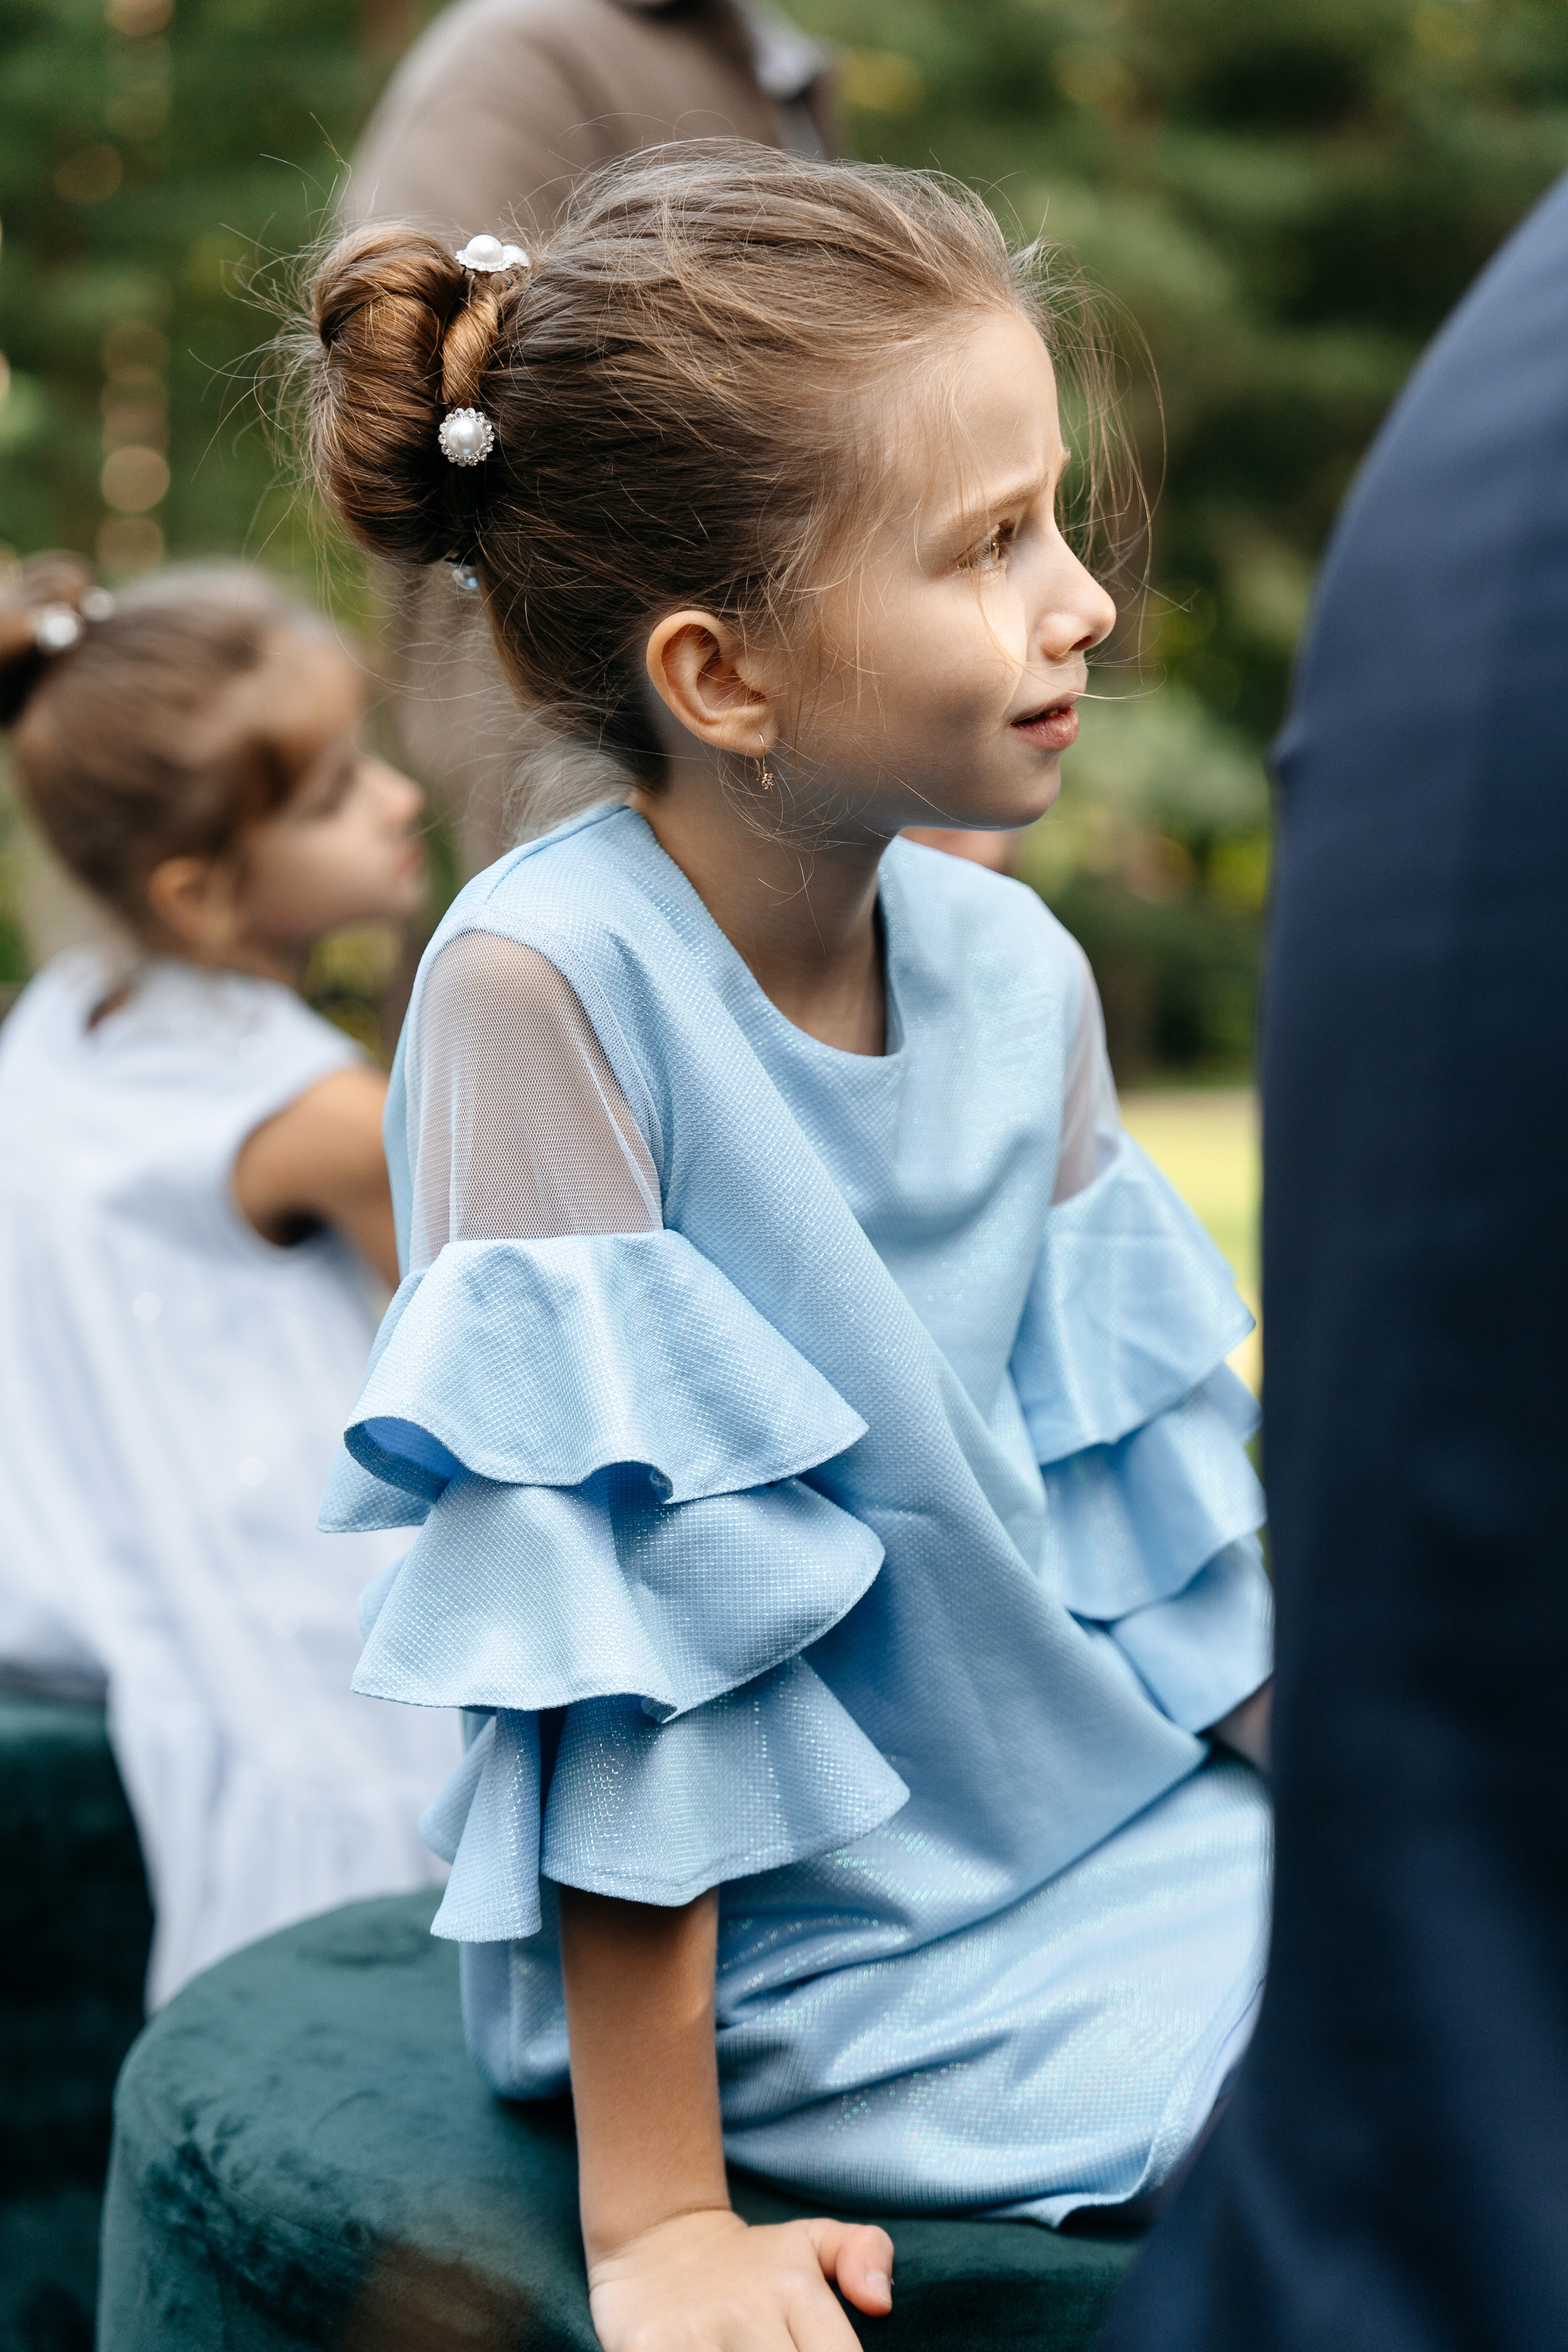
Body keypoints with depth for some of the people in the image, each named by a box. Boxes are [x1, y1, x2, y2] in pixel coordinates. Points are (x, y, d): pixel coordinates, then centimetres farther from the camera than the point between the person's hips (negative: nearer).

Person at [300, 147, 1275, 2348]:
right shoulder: (549, 986, -21)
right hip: (779, 1959, -6)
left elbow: (1142, 1489, 8)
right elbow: (606, 1614, -21)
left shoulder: (1020, 973, -2)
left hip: (1107, 1824, 6)